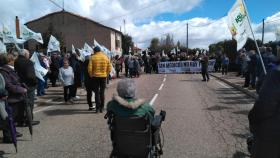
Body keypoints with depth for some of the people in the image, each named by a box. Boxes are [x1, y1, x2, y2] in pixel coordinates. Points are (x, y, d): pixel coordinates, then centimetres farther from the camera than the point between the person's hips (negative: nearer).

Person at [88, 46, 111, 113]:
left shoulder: (92, 57, -5)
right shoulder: (105, 57, 3)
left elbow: (89, 68, -11)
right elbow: (109, 68, 0)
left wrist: (91, 75, 3)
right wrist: (106, 74, 10)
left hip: (95, 77, -2)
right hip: (103, 77, 2)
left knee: (97, 92, 5)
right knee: (102, 92, 10)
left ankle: (97, 108, 4)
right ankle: (102, 108, 14)